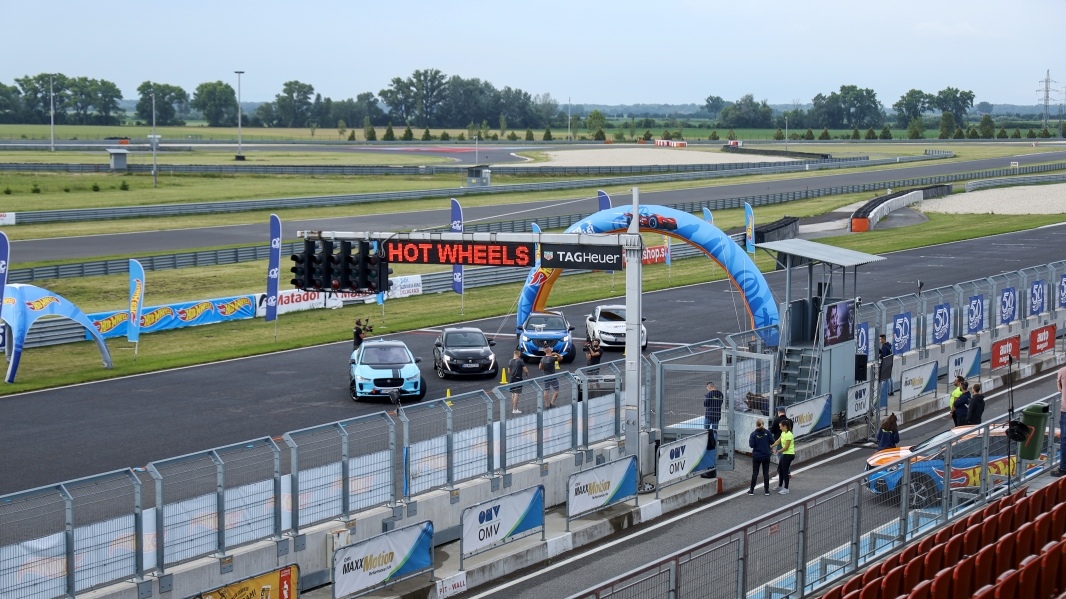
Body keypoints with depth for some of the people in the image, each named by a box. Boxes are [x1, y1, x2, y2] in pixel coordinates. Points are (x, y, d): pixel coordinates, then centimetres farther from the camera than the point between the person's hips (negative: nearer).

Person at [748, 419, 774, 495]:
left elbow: (751, 445, -14)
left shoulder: (753, 434, -11)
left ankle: (752, 490, 9)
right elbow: (772, 441, -7)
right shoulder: (767, 432, -7)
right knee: (766, 473, 10)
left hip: (756, 456, -1)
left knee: (755, 473, 7)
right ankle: (766, 490, 13)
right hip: (766, 456, 1)